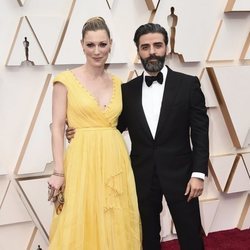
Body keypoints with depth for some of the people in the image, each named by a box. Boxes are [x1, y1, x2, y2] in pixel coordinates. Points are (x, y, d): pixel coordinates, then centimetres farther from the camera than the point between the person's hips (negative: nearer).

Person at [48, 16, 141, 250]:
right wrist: (58, 171, -10)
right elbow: (57, 128, -5)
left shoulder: (117, 83, 10)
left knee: (116, 227, 11)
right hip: (82, 161, -4)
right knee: (82, 227, 4)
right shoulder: (66, 80, -3)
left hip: (115, 161, 4)